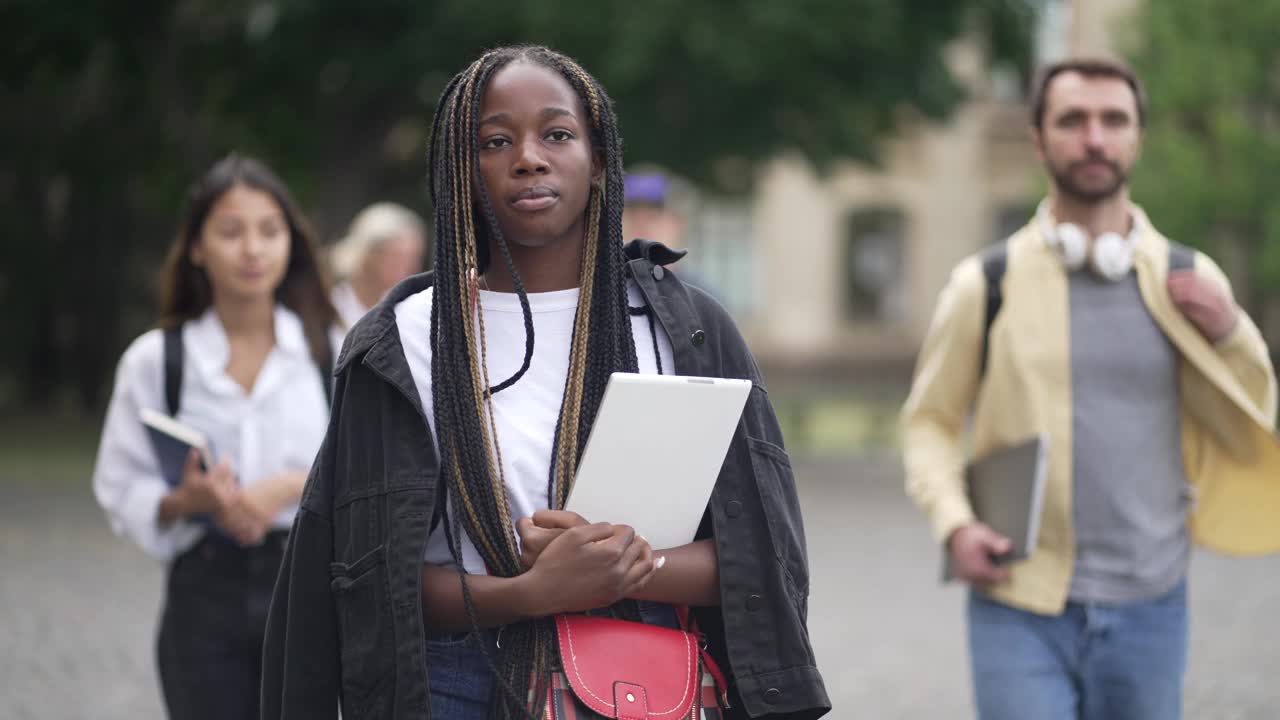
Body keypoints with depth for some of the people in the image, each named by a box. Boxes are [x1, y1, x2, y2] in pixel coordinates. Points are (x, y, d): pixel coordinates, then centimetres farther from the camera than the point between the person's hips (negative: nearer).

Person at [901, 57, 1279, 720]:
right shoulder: (987, 284, -1)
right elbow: (931, 419, 7)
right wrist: (953, 525, -9)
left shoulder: (1188, 283, 5)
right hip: (1019, 608, -2)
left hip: (1149, 609, 2)